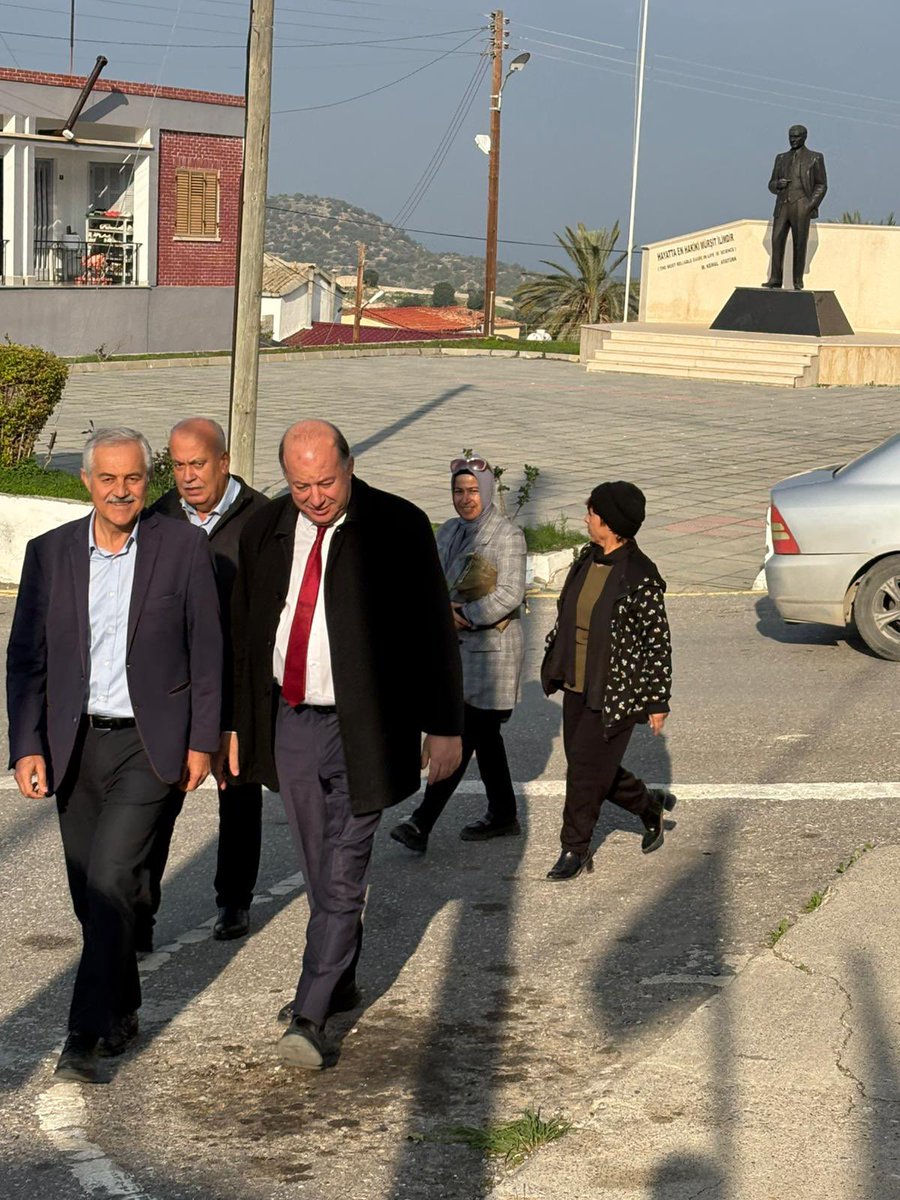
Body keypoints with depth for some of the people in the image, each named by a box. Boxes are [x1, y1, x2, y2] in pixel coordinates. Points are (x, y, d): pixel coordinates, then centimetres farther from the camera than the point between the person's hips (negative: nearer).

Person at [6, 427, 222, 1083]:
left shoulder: (185, 548, -4)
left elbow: (207, 652, 1)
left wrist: (201, 741, -2)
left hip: (150, 745, -3)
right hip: (75, 745, 3)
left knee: (111, 880, -14)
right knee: (92, 895, 11)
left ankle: (85, 1037, -8)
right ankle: (122, 1010, 32)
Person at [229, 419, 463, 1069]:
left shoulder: (398, 527, -9)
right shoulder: (265, 530, 4)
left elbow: (434, 630, -6)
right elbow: (244, 631, 12)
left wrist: (445, 726, -7)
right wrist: (237, 724, 13)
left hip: (363, 729, -5)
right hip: (289, 722, 5)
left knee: (342, 875, -5)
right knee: (322, 870, 16)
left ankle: (311, 1014, 0)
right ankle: (340, 983, 33)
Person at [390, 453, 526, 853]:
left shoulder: (507, 535, -10)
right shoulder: (449, 532, 12)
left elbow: (509, 595, -17)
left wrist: (464, 616, -15)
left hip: (491, 649, -8)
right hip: (457, 645, 8)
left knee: (462, 736, -10)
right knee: (484, 734, 16)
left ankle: (422, 823, -15)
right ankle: (503, 816, 28)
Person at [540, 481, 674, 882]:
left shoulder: (640, 579, -18)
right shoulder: (587, 559, 4)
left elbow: (659, 643, -13)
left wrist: (658, 702, -10)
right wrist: (553, 663, 21)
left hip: (616, 694, -8)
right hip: (578, 686, 8)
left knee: (587, 770, -4)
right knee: (586, 765, 15)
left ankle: (575, 849, 12)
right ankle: (651, 805, 38)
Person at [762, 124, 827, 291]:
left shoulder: (815, 158, 6)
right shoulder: (781, 158, 17)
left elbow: (821, 185, 3)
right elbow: (771, 185, 18)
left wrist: (810, 206, -10)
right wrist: (777, 184, -6)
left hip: (801, 206, -4)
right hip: (782, 206, 4)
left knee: (799, 244, -4)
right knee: (777, 241, -6)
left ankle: (798, 281, -1)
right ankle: (775, 279, -4)